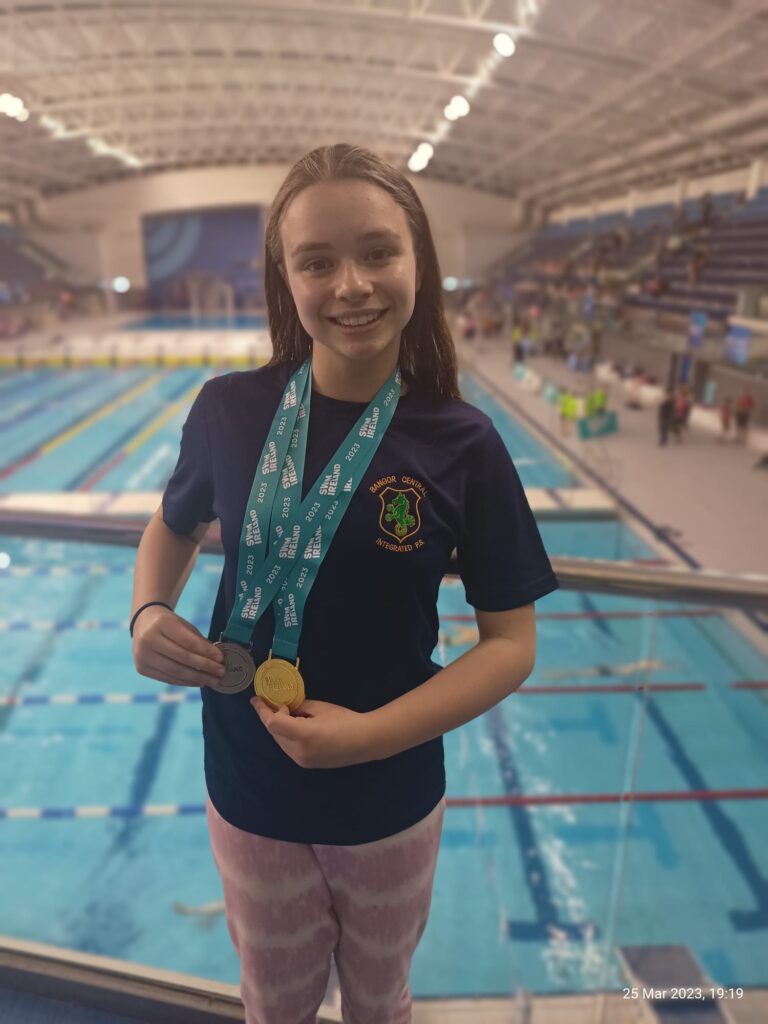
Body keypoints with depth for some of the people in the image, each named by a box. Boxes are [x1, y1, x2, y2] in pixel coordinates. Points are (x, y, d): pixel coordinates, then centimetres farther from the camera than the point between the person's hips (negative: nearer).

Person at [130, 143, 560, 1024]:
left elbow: (511, 642, -12)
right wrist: (149, 612, -14)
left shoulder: (461, 444, -17)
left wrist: (372, 734, -23)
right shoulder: (229, 408, -13)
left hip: (392, 807, 0)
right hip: (250, 798, 1)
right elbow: (171, 527, 6)